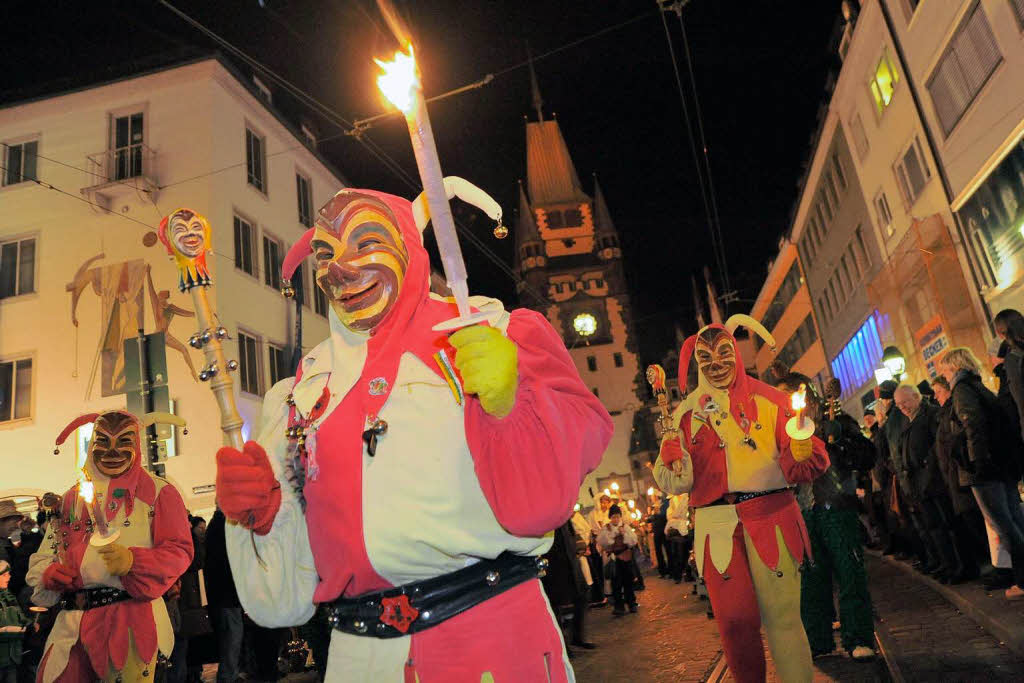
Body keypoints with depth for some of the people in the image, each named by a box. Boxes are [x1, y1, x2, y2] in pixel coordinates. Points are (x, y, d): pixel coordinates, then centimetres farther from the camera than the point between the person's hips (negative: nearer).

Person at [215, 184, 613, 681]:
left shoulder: (489, 331, -3)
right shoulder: (302, 390, 9)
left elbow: (540, 500, -9)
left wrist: (506, 402, -25)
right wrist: (258, 512, -8)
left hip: (495, 641, -3)